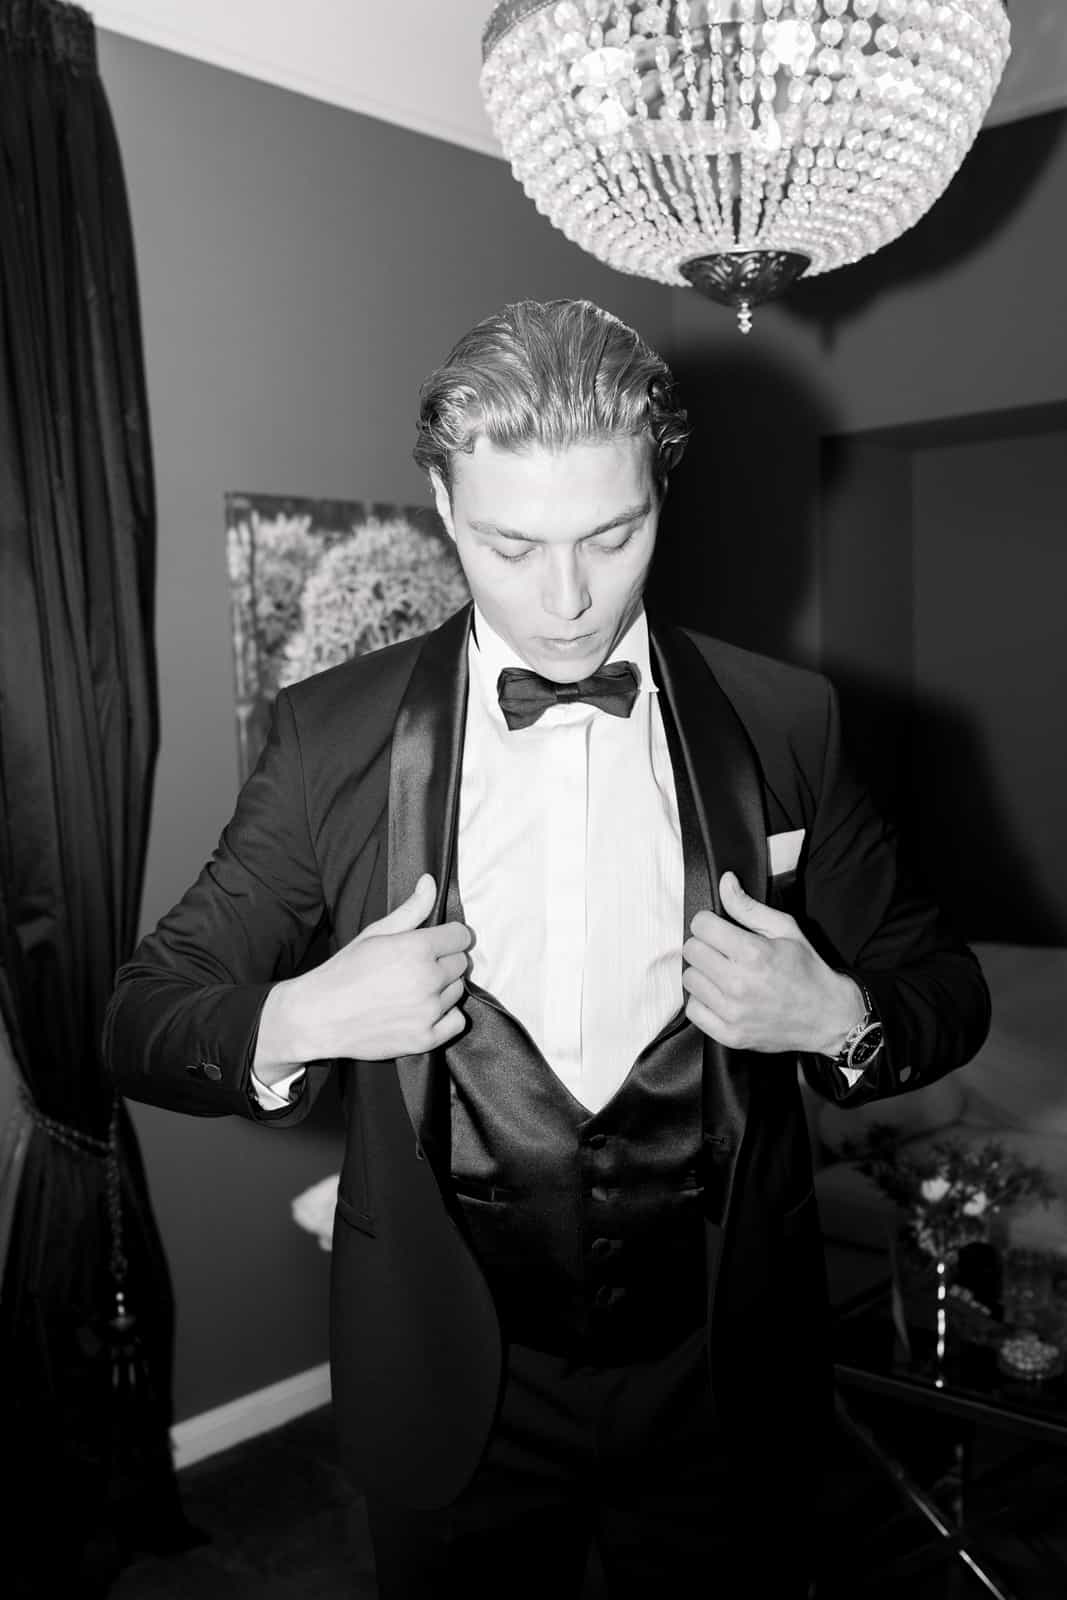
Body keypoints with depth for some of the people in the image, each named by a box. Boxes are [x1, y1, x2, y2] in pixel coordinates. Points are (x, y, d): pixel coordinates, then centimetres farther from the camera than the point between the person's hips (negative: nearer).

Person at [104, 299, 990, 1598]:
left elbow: (945, 989, 3)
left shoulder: (785, 724, -6)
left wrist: (837, 1016, -18)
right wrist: (297, 1022, -24)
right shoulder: (333, 733, -9)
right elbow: (142, 1017, -4)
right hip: (454, 1392, 0)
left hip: (725, 1387, 1)